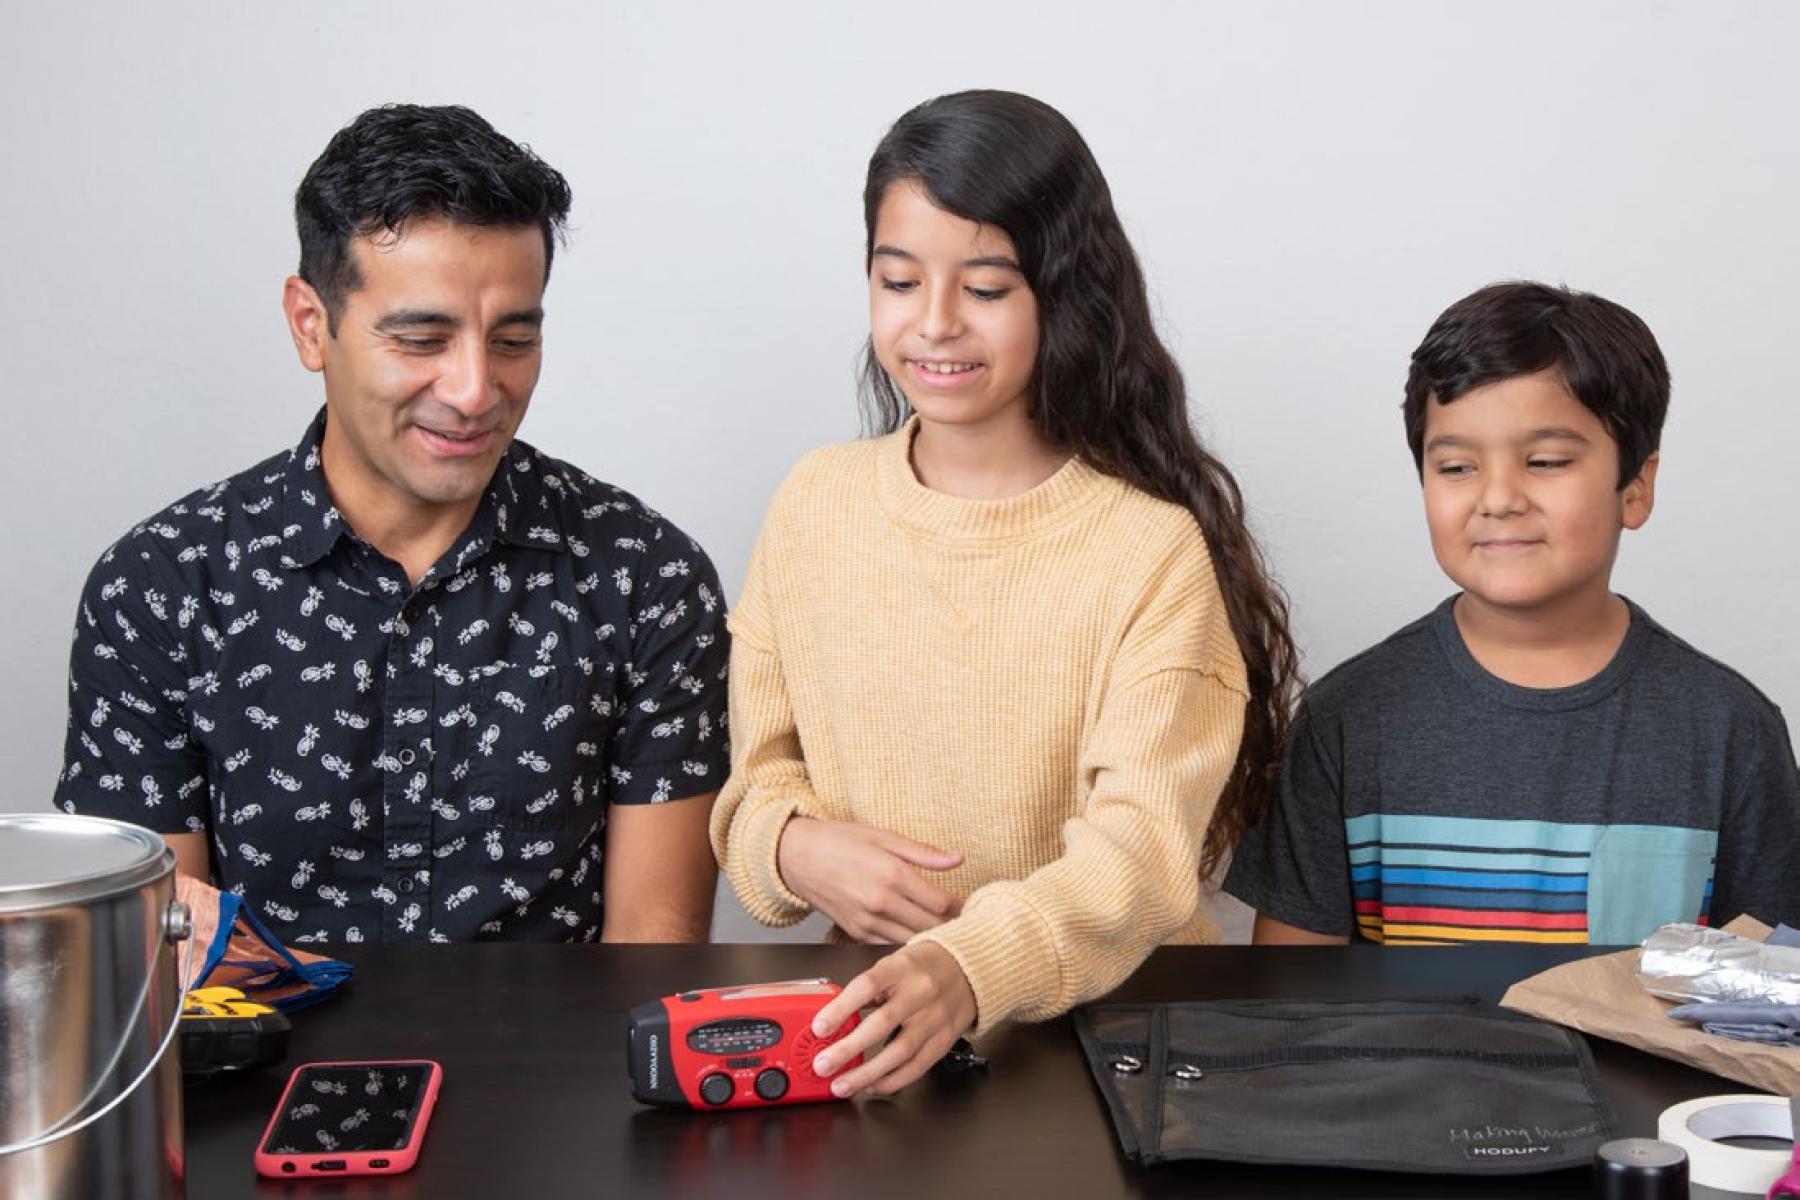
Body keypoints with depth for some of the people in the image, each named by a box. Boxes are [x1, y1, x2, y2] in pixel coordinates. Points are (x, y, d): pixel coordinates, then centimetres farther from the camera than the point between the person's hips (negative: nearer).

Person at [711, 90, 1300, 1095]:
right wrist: (796, 848, -10)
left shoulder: (1153, 550, -10)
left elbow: (1145, 851, -20)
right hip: (863, 1016, 3)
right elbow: (761, 770, 13)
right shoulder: (814, 504, 5)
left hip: (1110, 1013, -2)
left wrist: (972, 968, -38)